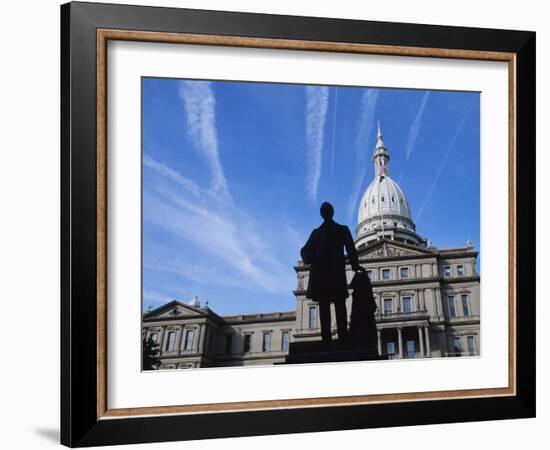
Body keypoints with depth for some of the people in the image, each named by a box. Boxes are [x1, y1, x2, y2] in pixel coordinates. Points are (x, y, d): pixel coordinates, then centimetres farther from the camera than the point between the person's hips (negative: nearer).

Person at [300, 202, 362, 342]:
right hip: (320, 272, 2)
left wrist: (355, 266, -7)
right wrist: (308, 257, -11)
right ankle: (326, 338, -8)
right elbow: (305, 250, 13)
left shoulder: (342, 230, 17)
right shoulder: (316, 232, 22)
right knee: (323, 305, -4)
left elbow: (351, 249, 7)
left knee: (339, 305, -10)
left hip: (336, 271, -2)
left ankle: (343, 337, -17)